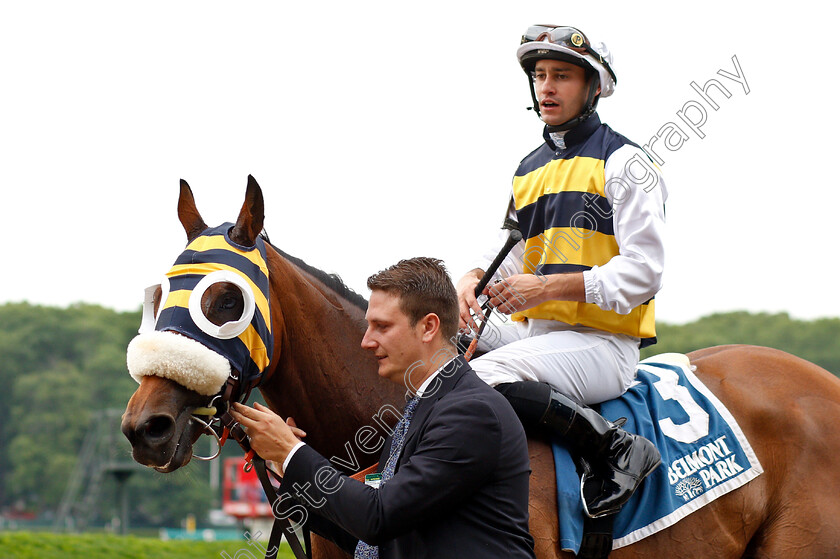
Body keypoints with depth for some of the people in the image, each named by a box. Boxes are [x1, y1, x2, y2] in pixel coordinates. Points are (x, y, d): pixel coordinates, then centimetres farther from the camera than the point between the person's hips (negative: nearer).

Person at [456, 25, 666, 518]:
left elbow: (643, 272, -12)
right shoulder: (529, 170, 20)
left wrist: (546, 287, -19)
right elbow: (512, 253, 24)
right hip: (533, 330, 8)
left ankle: (617, 449, -23)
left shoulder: (623, 163, -4)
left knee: (484, 378, -32)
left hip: (602, 343, -8)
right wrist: (475, 280, -1)